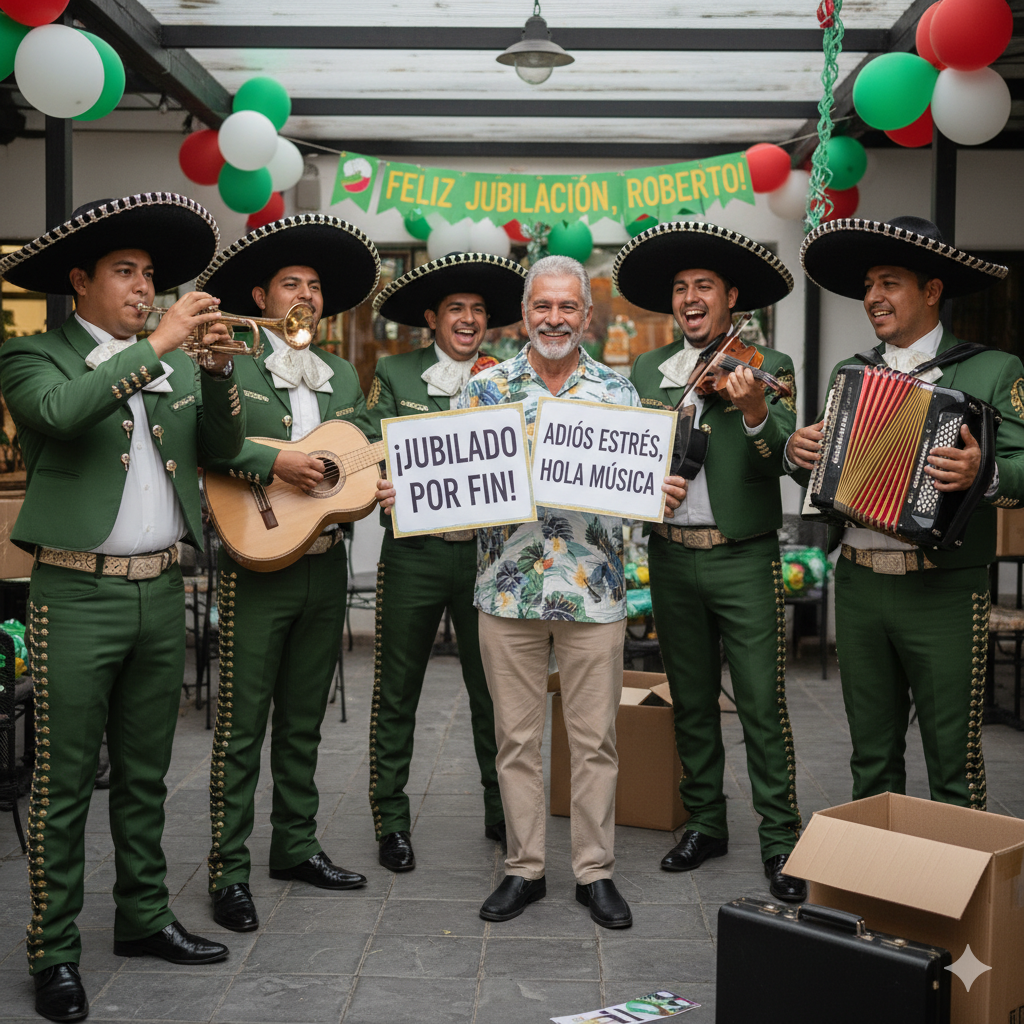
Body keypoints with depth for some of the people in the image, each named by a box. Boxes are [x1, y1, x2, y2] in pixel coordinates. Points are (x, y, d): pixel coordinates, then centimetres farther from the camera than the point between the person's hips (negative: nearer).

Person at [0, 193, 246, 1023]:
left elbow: (224, 445, 5)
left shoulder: (176, 363, 13)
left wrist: (217, 368, -10)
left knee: (145, 773, 15)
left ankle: (144, 917, 28)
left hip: (162, 589, 5)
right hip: (77, 593, -5)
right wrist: (157, 346, -22)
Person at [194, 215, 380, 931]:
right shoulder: (230, 363, -4)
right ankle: (229, 868, 6)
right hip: (257, 568, -6)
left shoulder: (342, 376, 16)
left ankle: (297, 845, 27)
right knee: (242, 724, -2)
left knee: (304, 720, 15)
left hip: (325, 568, 6)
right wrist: (275, 461, -26)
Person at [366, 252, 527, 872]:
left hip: (486, 548, 1)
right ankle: (392, 821, 16)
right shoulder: (394, 376, 5)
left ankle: (503, 812, 25)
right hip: (414, 551, -1)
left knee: (493, 690, 10)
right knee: (397, 694, 5)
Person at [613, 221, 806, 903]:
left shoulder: (769, 368, -1)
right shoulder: (648, 370, 11)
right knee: (691, 700, 13)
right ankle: (705, 824, 25)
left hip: (744, 557, -4)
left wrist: (753, 412, -29)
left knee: (763, 704, -3)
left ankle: (781, 842, 6)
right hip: (672, 557, 4)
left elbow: (781, 460, -11)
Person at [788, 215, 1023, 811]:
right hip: (858, 585, 5)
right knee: (872, 755, 14)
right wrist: (798, 454, -2)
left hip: (944, 590, -5)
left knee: (953, 762, 1)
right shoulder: (849, 373, 14)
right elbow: (825, 468, 19)